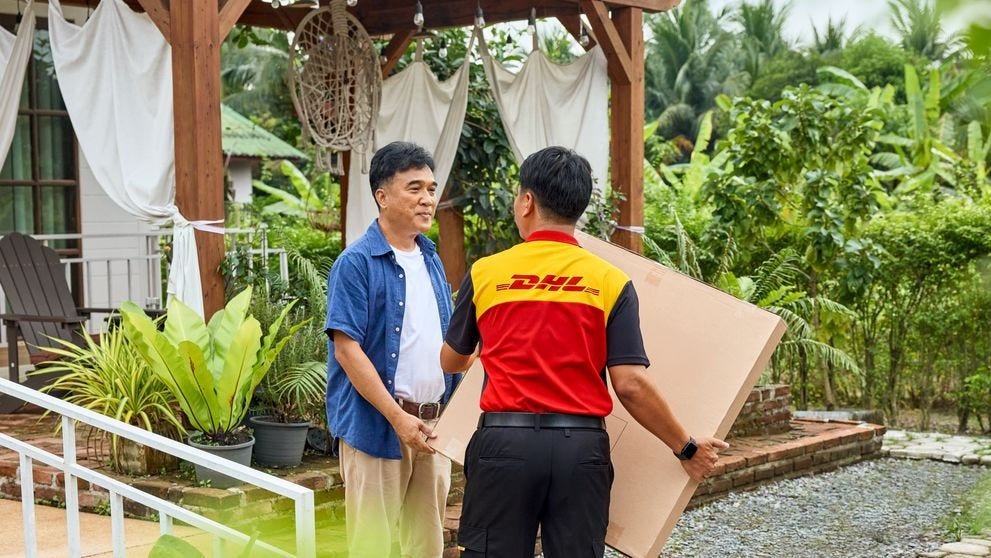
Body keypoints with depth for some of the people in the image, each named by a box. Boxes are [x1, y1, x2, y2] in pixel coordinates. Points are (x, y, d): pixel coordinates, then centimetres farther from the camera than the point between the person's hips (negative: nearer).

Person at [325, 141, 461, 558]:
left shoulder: (431, 260, 12)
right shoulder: (358, 262, -10)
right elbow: (346, 349, -16)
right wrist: (399, 418, -19)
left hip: (433, 422, 7)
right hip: (376, 425, -7)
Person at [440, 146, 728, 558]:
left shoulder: (485, 273, 2)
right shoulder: (610, 281, 0)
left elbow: (451, 362, 17)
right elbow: (630, 385, -6)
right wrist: (686, 448, 6)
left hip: (504, 443, 0)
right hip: (581, 447, 1)